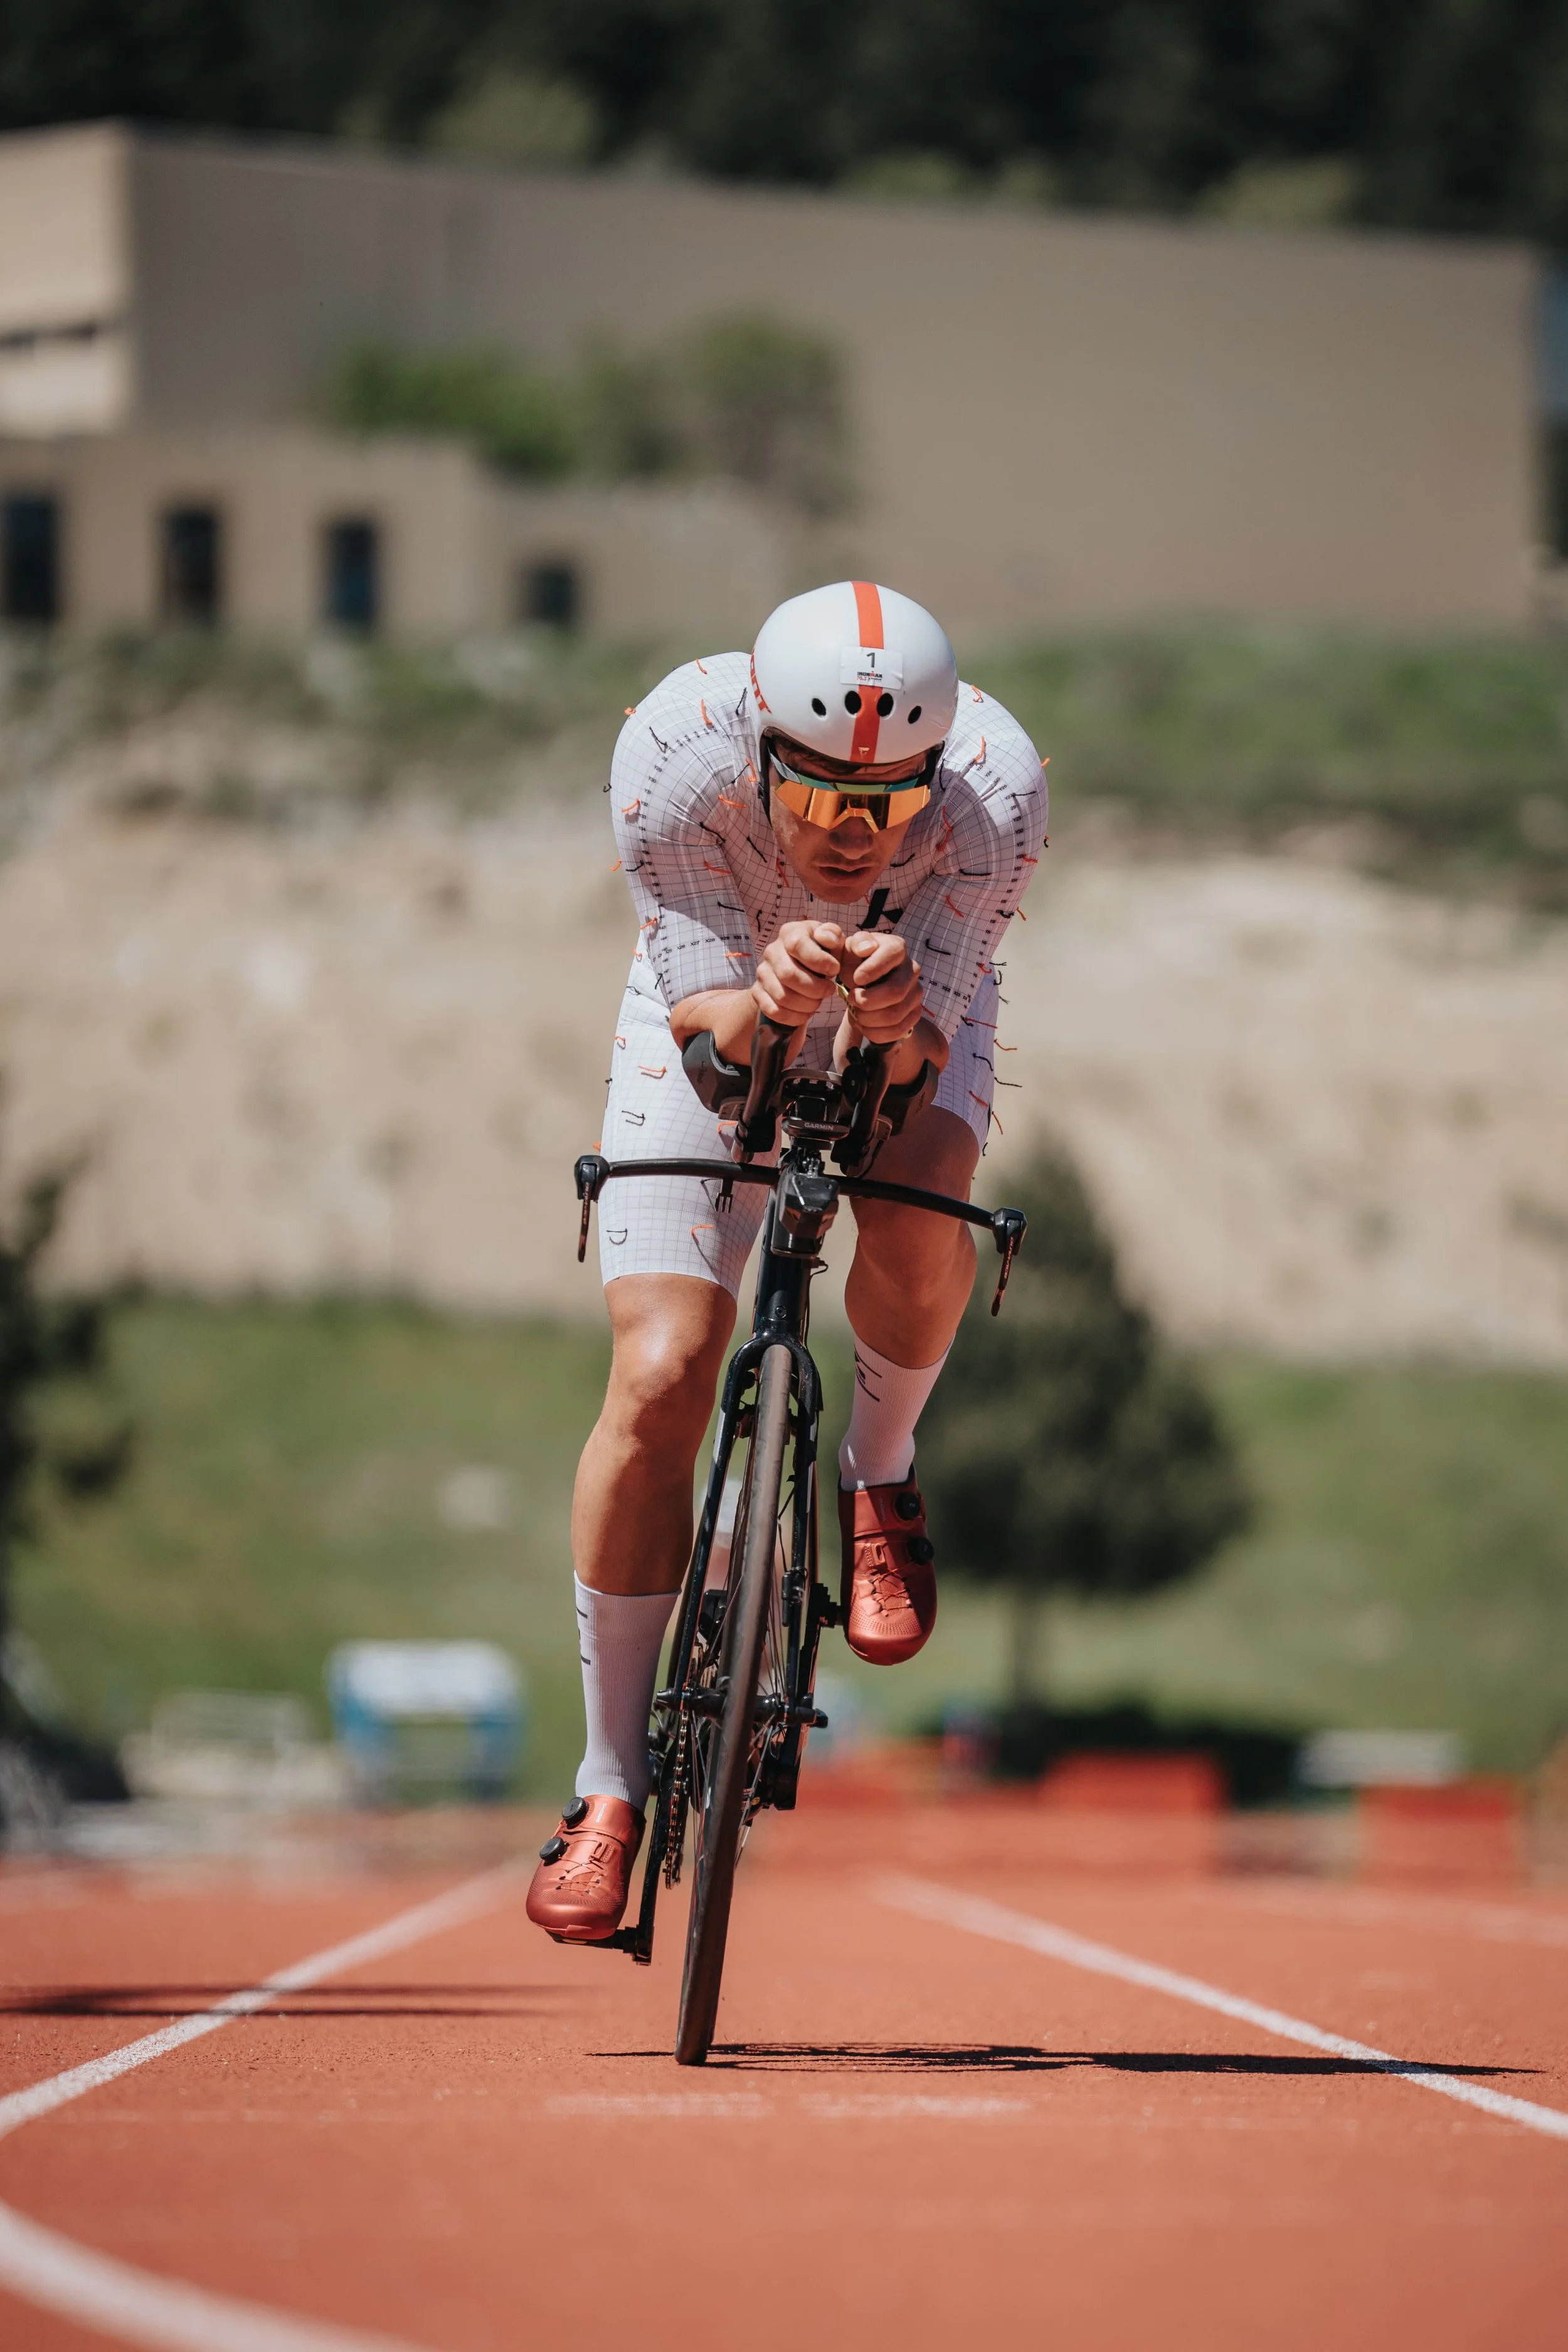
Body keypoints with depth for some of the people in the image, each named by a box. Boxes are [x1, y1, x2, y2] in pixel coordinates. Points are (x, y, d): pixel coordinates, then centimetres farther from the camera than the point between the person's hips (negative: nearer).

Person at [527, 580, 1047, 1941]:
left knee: (916, 1227, -34)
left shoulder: (996, 789, -35)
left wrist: (892, 1023, -53)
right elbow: (700, 1016, -29)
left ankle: (878, 1477, 0)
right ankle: (610, 1787, -1)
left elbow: (915, 1054, -30)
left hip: (909, 1027, 0)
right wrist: (766, 1004, -51)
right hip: (723, 1011, 0)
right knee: (660, 1379, -15)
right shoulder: (676, 753, -36)